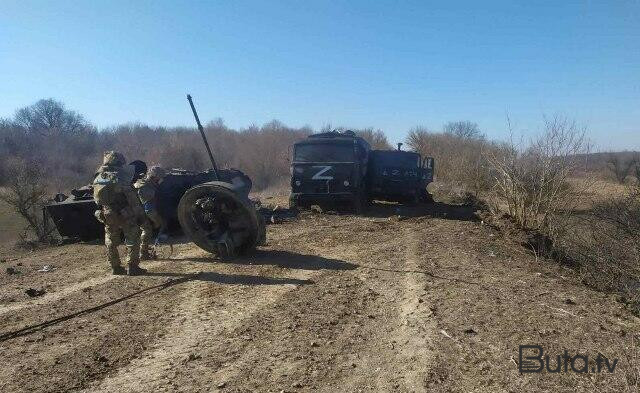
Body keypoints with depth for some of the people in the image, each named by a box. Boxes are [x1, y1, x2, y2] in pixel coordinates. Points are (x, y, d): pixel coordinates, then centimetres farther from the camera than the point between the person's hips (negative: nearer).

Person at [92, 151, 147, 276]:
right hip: (126, 215, -5)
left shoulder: (97, 179, 2)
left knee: (111, 243, 17)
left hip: (107, 216, 5)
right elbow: (133, 199, -15)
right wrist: (140, 214, -8)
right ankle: (133, 267, 6)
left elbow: (97, 200, 8)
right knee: (132, 240, 6)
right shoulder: (122, 177, -15)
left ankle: (116, 268, 24)